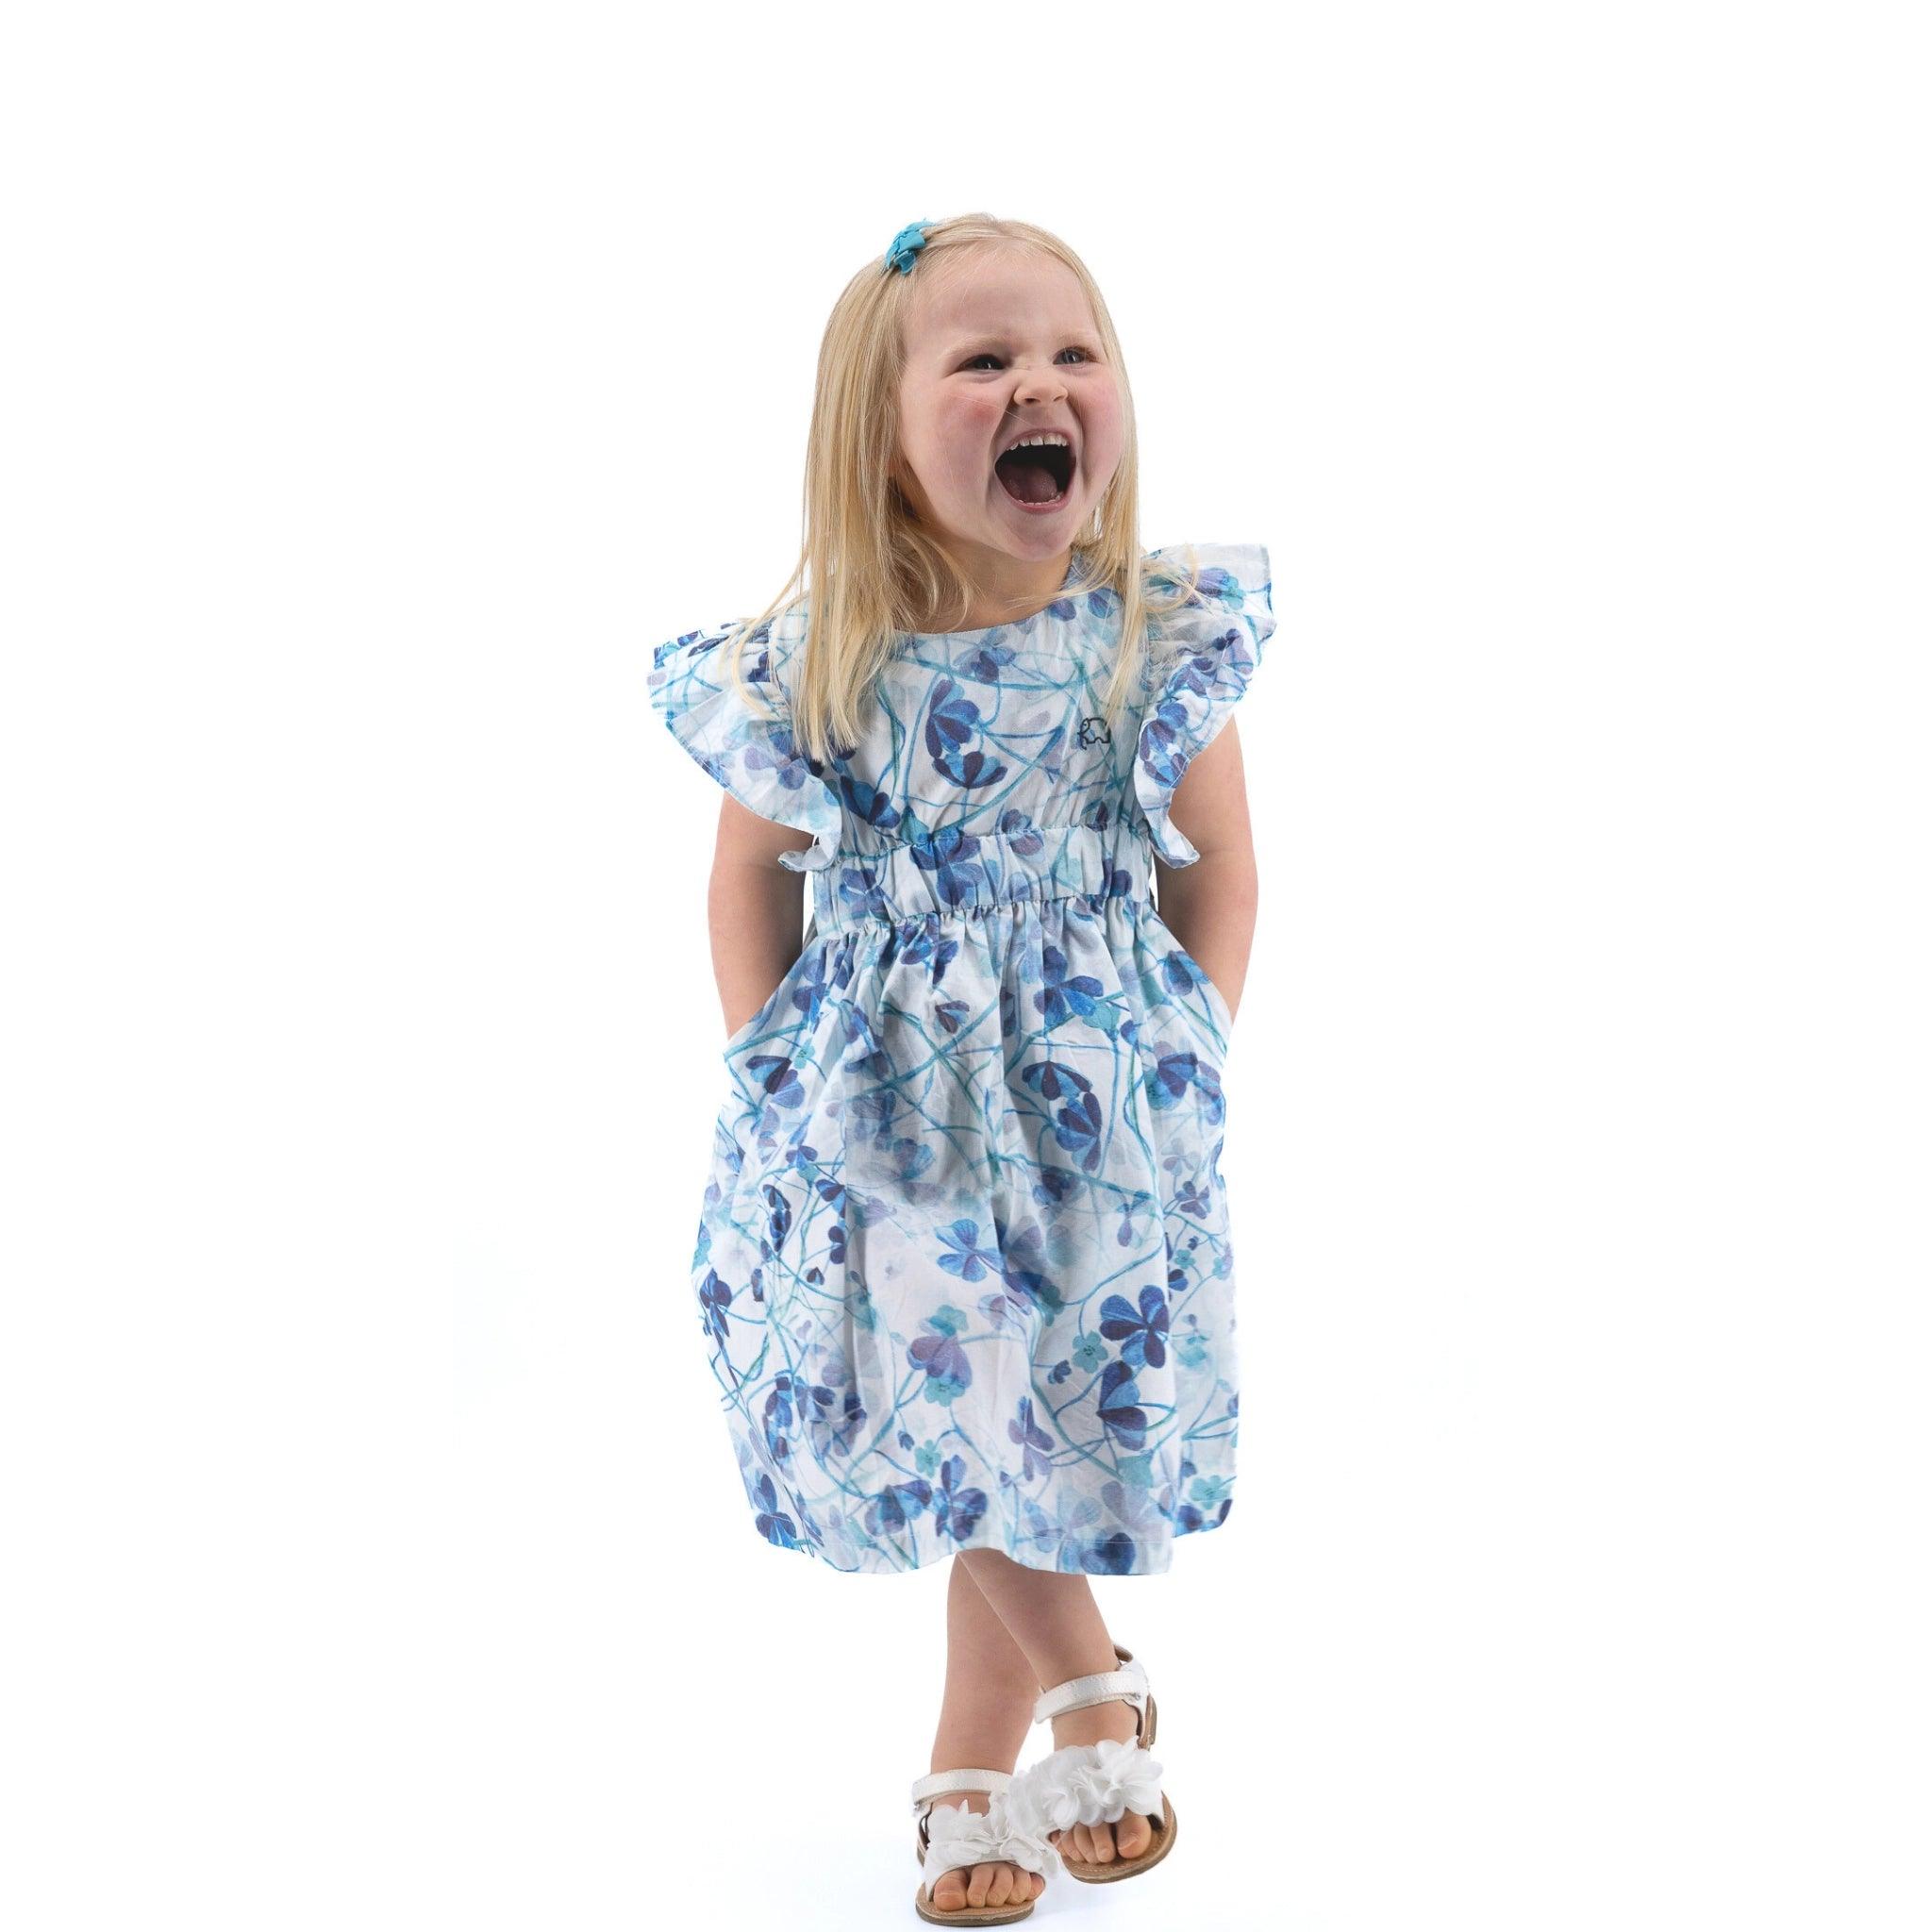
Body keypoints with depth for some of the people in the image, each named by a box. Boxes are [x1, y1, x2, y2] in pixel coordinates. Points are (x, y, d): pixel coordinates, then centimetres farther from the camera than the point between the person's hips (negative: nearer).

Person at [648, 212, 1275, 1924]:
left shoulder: (1163, 642, -10)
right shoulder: (807, 670, -11)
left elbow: (1218, 880, 1)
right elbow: (755, 880, 3)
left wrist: (1186, 1078, -1)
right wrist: (777, 1084, 0)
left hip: (1099, 1107, 0)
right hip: (885, 1111, 0)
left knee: (1025, 1429, 7)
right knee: (948, 1426, 6)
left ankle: (972, 1779, 29)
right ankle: (1095, 1688, 34)